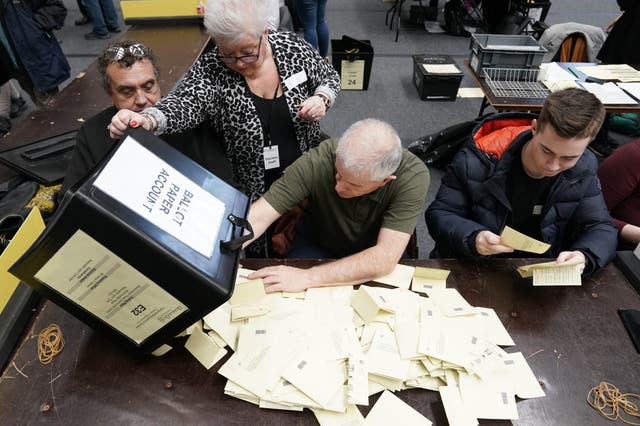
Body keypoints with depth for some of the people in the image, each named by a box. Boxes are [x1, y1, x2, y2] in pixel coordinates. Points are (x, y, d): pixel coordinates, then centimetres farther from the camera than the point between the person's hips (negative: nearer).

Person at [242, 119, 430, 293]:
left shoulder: (413, 177, -32)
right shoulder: (318, 160, -30)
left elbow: (386, 257, -37)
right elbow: (259, 216, -27)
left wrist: (308, 277, -42)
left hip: (374, 255, 1)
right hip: (317, 246, 0)